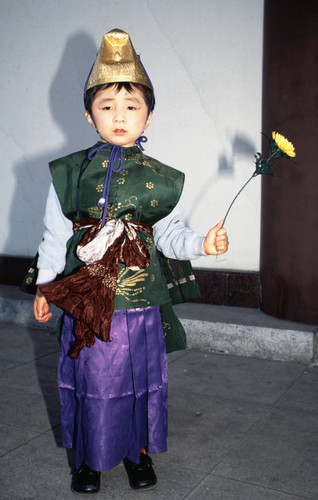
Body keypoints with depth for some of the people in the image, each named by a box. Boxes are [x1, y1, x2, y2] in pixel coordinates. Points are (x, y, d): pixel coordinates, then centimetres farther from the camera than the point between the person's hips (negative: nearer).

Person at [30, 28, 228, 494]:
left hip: (141, 302, 1)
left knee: (141, 380, 13)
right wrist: (44, 287, 7)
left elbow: (169, 234, 2)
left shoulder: (162, 179, 0)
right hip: (85, 300, 0)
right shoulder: (69, 173, 0)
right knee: (91, 381, 11)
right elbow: (55, 235, 5)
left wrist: (201, 242, -17)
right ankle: (90, 456, 34)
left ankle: (138, 449, 38)